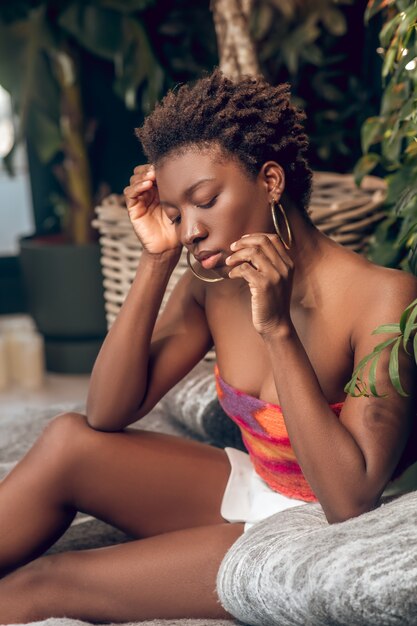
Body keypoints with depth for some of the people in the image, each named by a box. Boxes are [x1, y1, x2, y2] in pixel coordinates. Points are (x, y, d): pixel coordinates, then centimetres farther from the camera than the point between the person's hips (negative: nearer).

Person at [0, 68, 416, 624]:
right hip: (248, 490, 6)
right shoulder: (213, 285, -6)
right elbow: (108, 414, -7)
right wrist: (156, 261, -15)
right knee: (69, 442, -13)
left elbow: (352, 504, -27)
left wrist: (278, 330, -32)